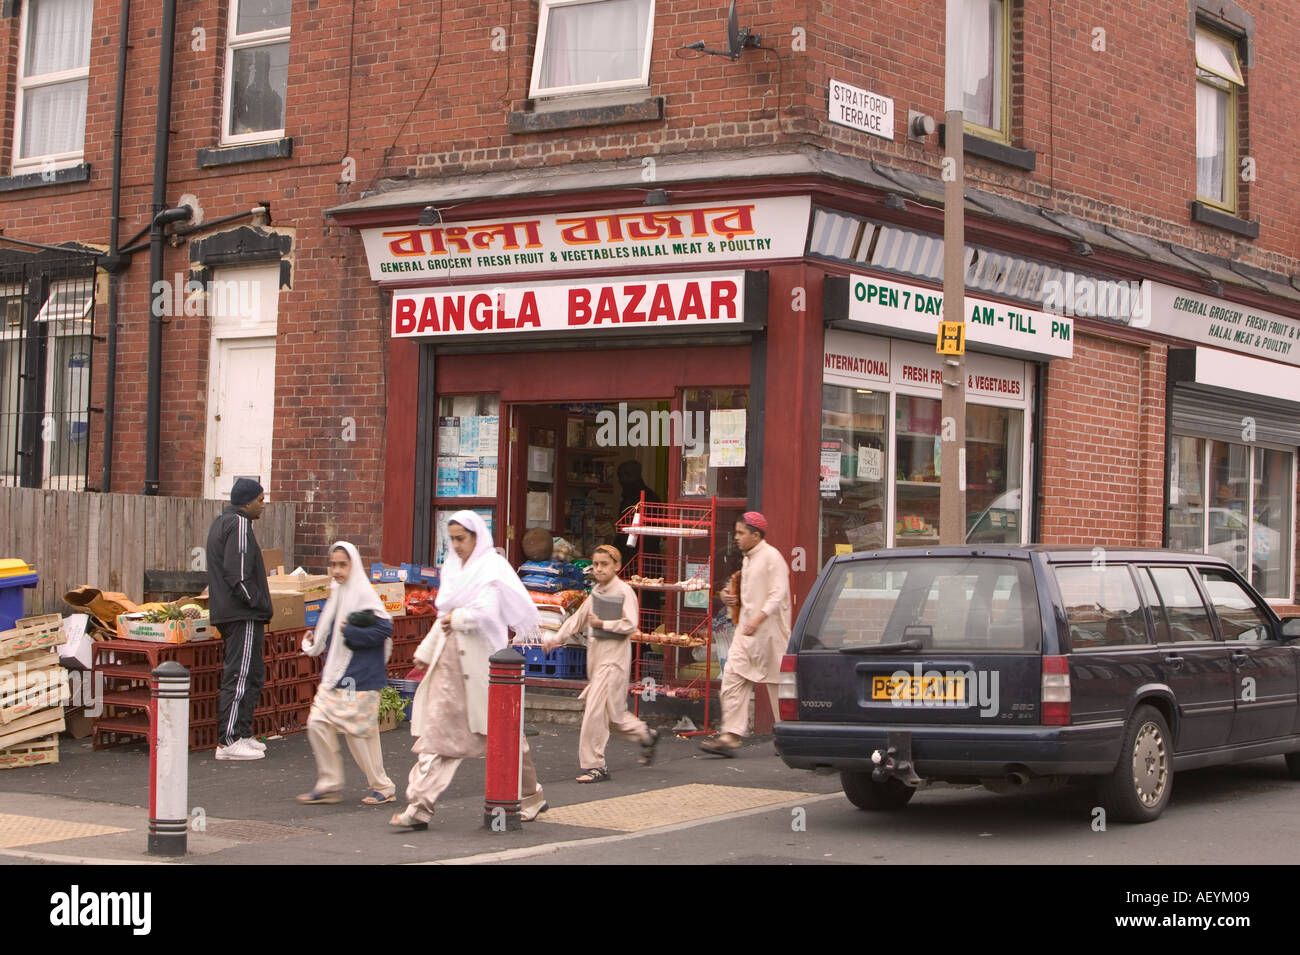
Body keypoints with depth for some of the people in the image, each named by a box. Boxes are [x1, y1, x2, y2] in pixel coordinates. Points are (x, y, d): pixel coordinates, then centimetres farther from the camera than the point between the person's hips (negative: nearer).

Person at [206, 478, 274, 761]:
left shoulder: (221, 523, 20)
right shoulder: (239, 524, -13)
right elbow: (239, 575, -21)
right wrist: (261, 605, -14)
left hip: (227, 612, 11)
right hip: (242, 615, -11)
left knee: (253, 674, 16)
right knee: (240, 676, -10)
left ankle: (242, 734, 19)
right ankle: (229, 742, -11)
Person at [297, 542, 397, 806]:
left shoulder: (363, 596, -13)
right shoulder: (336, 595, 12)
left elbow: (384, 629, -21)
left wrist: (349, 633, -20)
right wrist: (317, 638, 10)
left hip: (359, 677, -8)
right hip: (334, 674, 8)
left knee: (358, 732, -2)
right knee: (317, 724, 1)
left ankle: (384, 787, 12)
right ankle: (328, 785, 10)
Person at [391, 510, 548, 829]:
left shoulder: (492, 568, -8)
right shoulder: (452, 567, 15)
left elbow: (485, 613, -20)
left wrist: (457, 618, -6)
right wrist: (426, 650, 19)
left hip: (481, 659, -7)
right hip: (450, 657, 7)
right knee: (437, 730, -2)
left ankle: (531, 797, 22)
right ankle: (419, 807, -5)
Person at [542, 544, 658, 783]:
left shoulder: (624, 592, -9)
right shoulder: (596, 592, 13)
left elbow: (630, 625, -16)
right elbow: (578, 619, 18)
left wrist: (603, 623, -17)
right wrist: (556, 638, 10)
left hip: (614, 656, -8)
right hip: (595, 654, 8)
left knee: (596, 709, -12)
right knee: (613, 712, 13)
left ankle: (594, 765, -6)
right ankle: (646, 735, 35)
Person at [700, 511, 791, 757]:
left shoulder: (772, 557, -11)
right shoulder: (747, 559, 17)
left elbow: (777, 595, -20)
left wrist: (758, 619, -32)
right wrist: (734, 599, 8)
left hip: (768, 632, -8)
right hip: (747, 629, 8)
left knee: (778, 682, 2)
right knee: (733, 679, -4)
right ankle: (731, 735, -8)